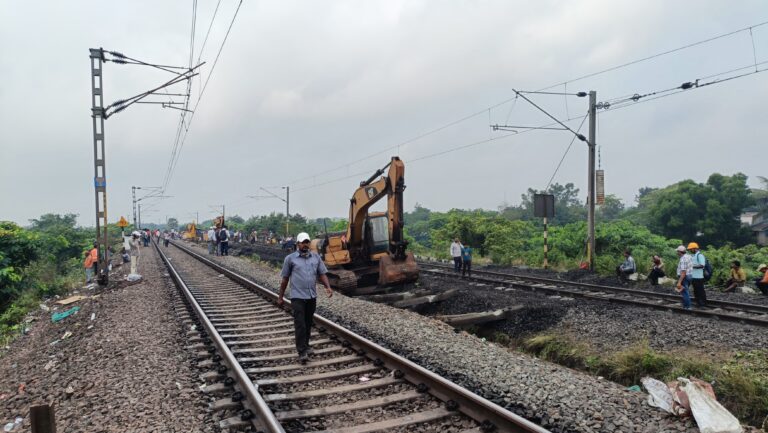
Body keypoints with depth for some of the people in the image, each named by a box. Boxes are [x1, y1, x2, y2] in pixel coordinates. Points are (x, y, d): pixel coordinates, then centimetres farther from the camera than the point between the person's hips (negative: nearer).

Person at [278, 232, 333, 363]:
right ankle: (302, 352, -6)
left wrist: (328, 287, -11)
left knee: (308, 324, 14)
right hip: (297, 297, -3)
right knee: (300, 325, -8)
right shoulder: (290, 258, 0)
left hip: (312, 297, 4)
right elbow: (285, 278, 4)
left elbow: (322, 274, 6)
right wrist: (280, 297, 7)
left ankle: (305, 346, 30)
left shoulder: (316, 257, 8)